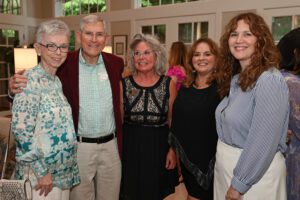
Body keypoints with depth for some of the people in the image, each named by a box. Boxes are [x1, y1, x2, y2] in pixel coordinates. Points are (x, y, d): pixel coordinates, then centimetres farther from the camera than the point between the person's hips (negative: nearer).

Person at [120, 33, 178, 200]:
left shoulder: (168, 83, -3)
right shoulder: (124, 84, -3)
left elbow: (173, 121, 1)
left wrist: (173, 150, -4)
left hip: (159, 147, 0)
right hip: (130, 147, 0)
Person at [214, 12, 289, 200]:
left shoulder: (269, 81, -21)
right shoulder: (235, 79, 4)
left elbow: (263, 142, -24)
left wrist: (239, 184, -18)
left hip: (254, 173, -7)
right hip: (225, 165, 8)